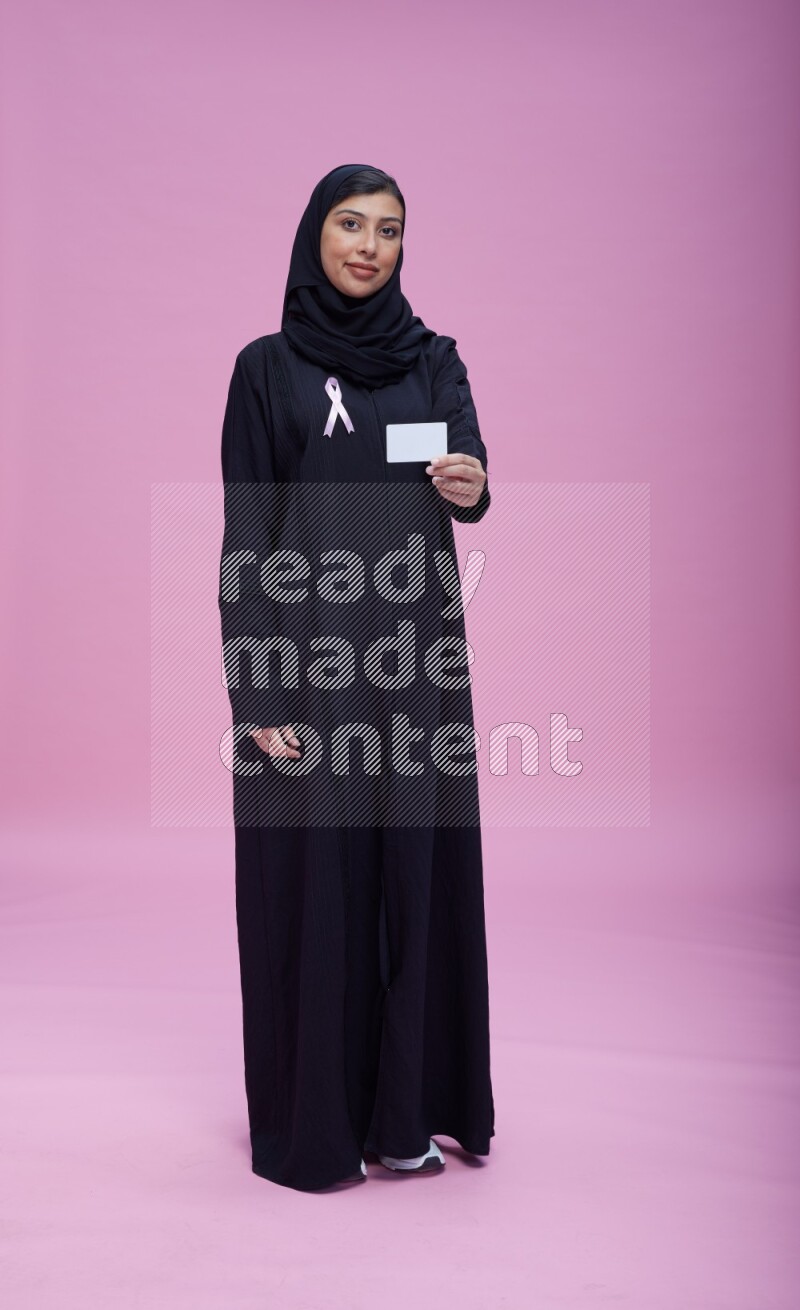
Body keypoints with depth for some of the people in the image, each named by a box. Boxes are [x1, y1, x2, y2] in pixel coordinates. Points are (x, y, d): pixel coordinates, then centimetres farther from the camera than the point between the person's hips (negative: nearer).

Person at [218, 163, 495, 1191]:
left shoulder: (434, 361, 11)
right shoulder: (267, 367, 3)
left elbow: (466, 476, -6)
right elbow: (245, 538, -3)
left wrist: (470, 488, -31)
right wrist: (257, 696, -11)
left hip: (414, 654, 3)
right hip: (308, 652, -3)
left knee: (417, 870, 7)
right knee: (311, 875, 1)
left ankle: (404, 1108, 22)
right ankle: (310, 1120, 17)